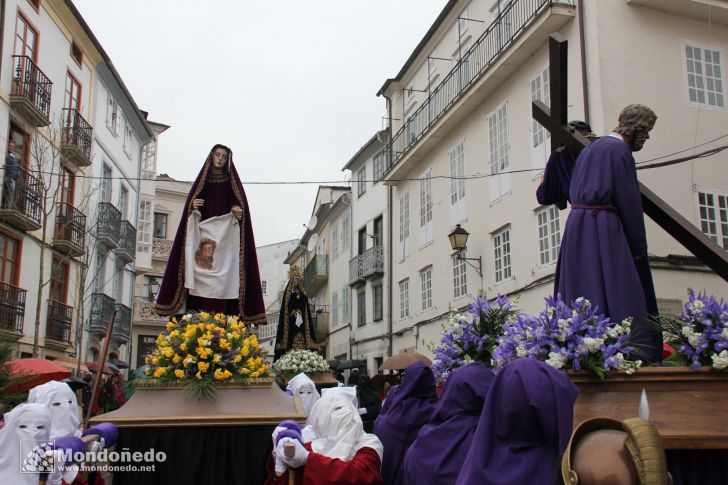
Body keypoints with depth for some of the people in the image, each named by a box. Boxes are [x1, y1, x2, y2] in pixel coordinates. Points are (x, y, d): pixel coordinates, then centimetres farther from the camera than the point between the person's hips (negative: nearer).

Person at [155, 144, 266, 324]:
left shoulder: (231, 181, 13)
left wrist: (238, 211, -16)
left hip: (225, 233, -1)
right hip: (203, 230, 2)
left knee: (224, 275, -12)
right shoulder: (203, 179, 17)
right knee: (200, 278, -9)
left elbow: (239, 203, 6)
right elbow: (191, 203, 15)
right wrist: (192, 206, -8)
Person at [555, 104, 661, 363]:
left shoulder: (592, 147, 19)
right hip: (604, 228, -9)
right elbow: (629, 203, -11)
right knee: (621, 294, -8)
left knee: (586, 293, 9)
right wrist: (639, 247, -6)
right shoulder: (620, 150, -8)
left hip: (576, 226, 9)